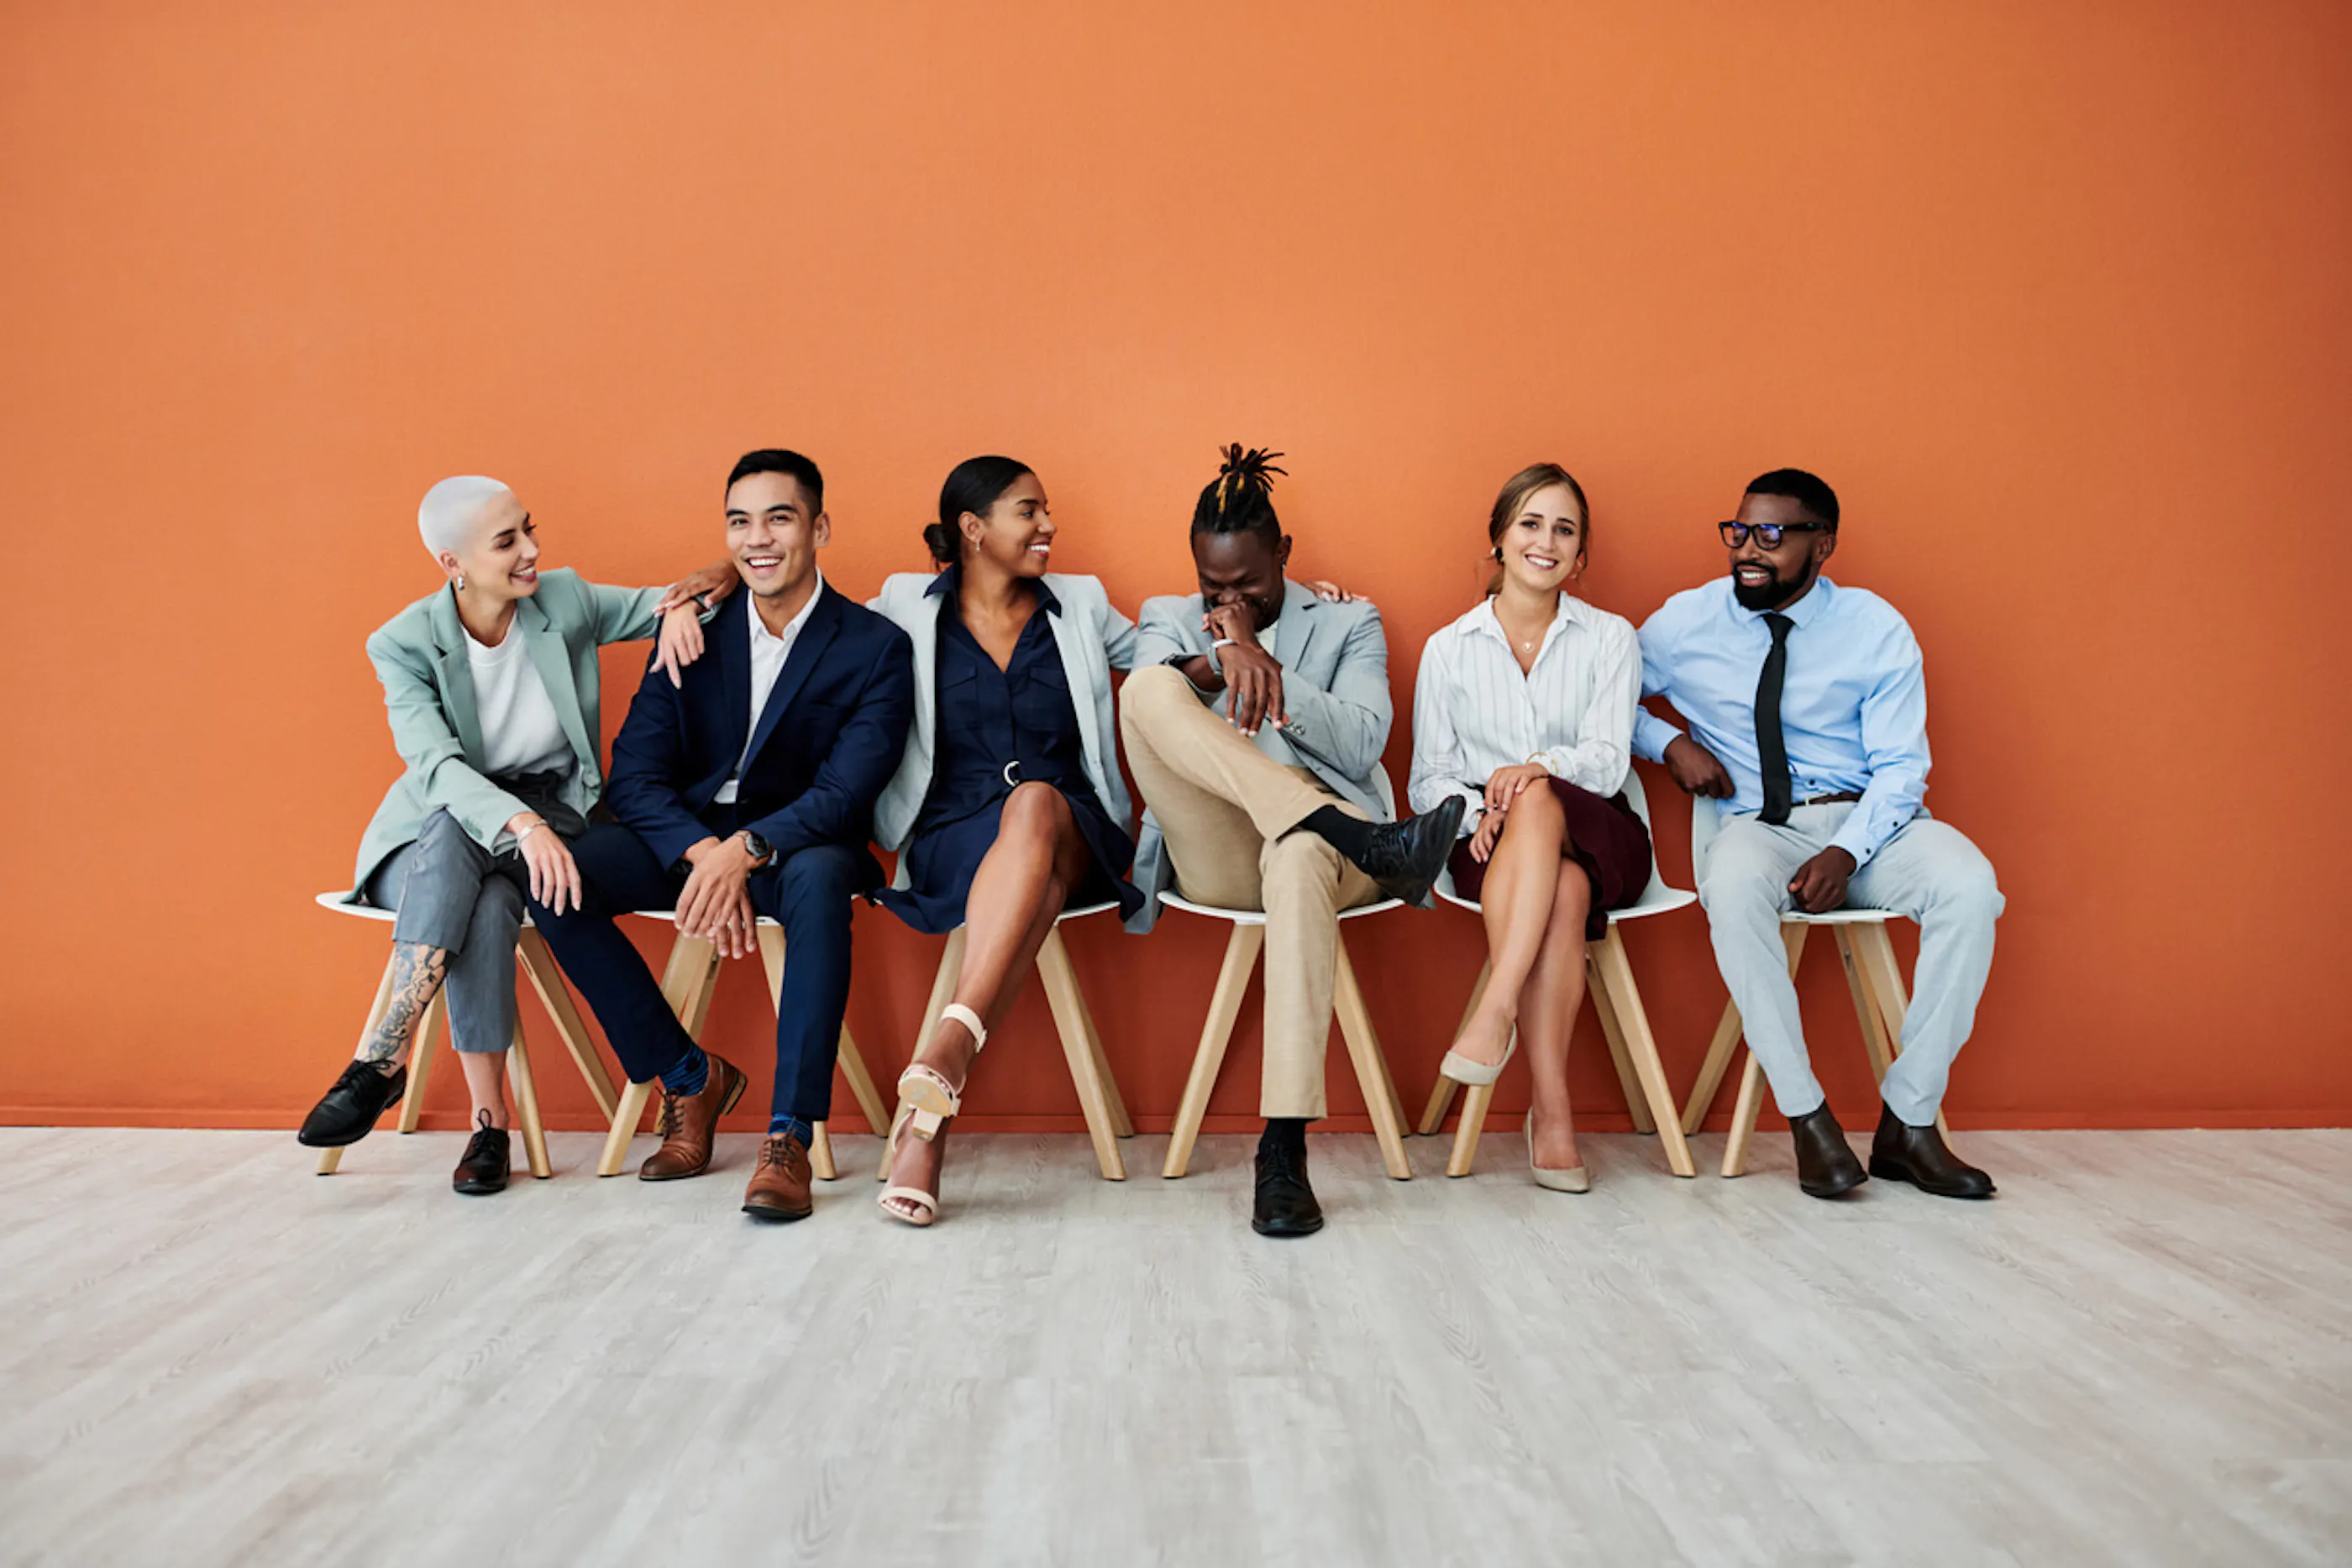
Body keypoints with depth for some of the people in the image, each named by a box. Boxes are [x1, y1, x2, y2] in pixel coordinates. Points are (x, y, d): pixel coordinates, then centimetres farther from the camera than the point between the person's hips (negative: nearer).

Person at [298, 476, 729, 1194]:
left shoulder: (565, 601, -2)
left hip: (549, 817, 1)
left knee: (489, 905, -34)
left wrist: (684, 599, -15)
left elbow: (665, 602, 12)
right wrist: (519, 823, -42)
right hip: (433, 834, 0)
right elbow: (434, 765, -24)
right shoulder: (404, 644, -9)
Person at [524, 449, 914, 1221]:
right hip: (687, 833, 4)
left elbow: (847, 791, -16)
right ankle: (689, 1075, -3)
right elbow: (635, 771, -4)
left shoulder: (875, 646, -6)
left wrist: (746, 849, -33)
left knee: (819, 879, -38)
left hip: (799, 843, -3)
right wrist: (701, 852, -24)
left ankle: (788, 1136, -32)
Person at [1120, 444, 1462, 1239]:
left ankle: (1284, 1150, -44)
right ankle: (1365, 839, -37)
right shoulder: (1169, 619, 21)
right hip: (1215, 857, 2)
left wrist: (1261, 657, -8)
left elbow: (1361, 747, 0)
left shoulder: (1349, 623, 18)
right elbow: (1151, 708, -3)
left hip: (1317, 838, -1)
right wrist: (1222, 660, -25)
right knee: (1146, 688, -25)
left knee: (1302, 855, -42)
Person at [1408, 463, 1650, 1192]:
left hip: (1598, 837, 0)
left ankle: (1497, 1008, -42)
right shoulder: (1448, 649, 12)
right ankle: (1552, 1111, -36)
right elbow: (1427, 778, 8)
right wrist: (1475, 810, -15)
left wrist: (1543, 768, -26)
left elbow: (1607, 761, -3)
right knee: (1564, 891, -36)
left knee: (1538, 803, -37)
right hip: (1492, 846, 0)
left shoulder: (1610, 639, 10)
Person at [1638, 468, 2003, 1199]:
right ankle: (1807, 1117, -26)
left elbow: (1900, 767, -3)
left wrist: (1845, 852, -20)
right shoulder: (1684, 623, 4)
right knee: (1731, 886, -37)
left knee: (1968, 885, -30)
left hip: (1867, 820, 1)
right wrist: (1670, 743, -5)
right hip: (1759, 827, -1)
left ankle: (1908, 1122, -19)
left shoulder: (1877, 629, 2)